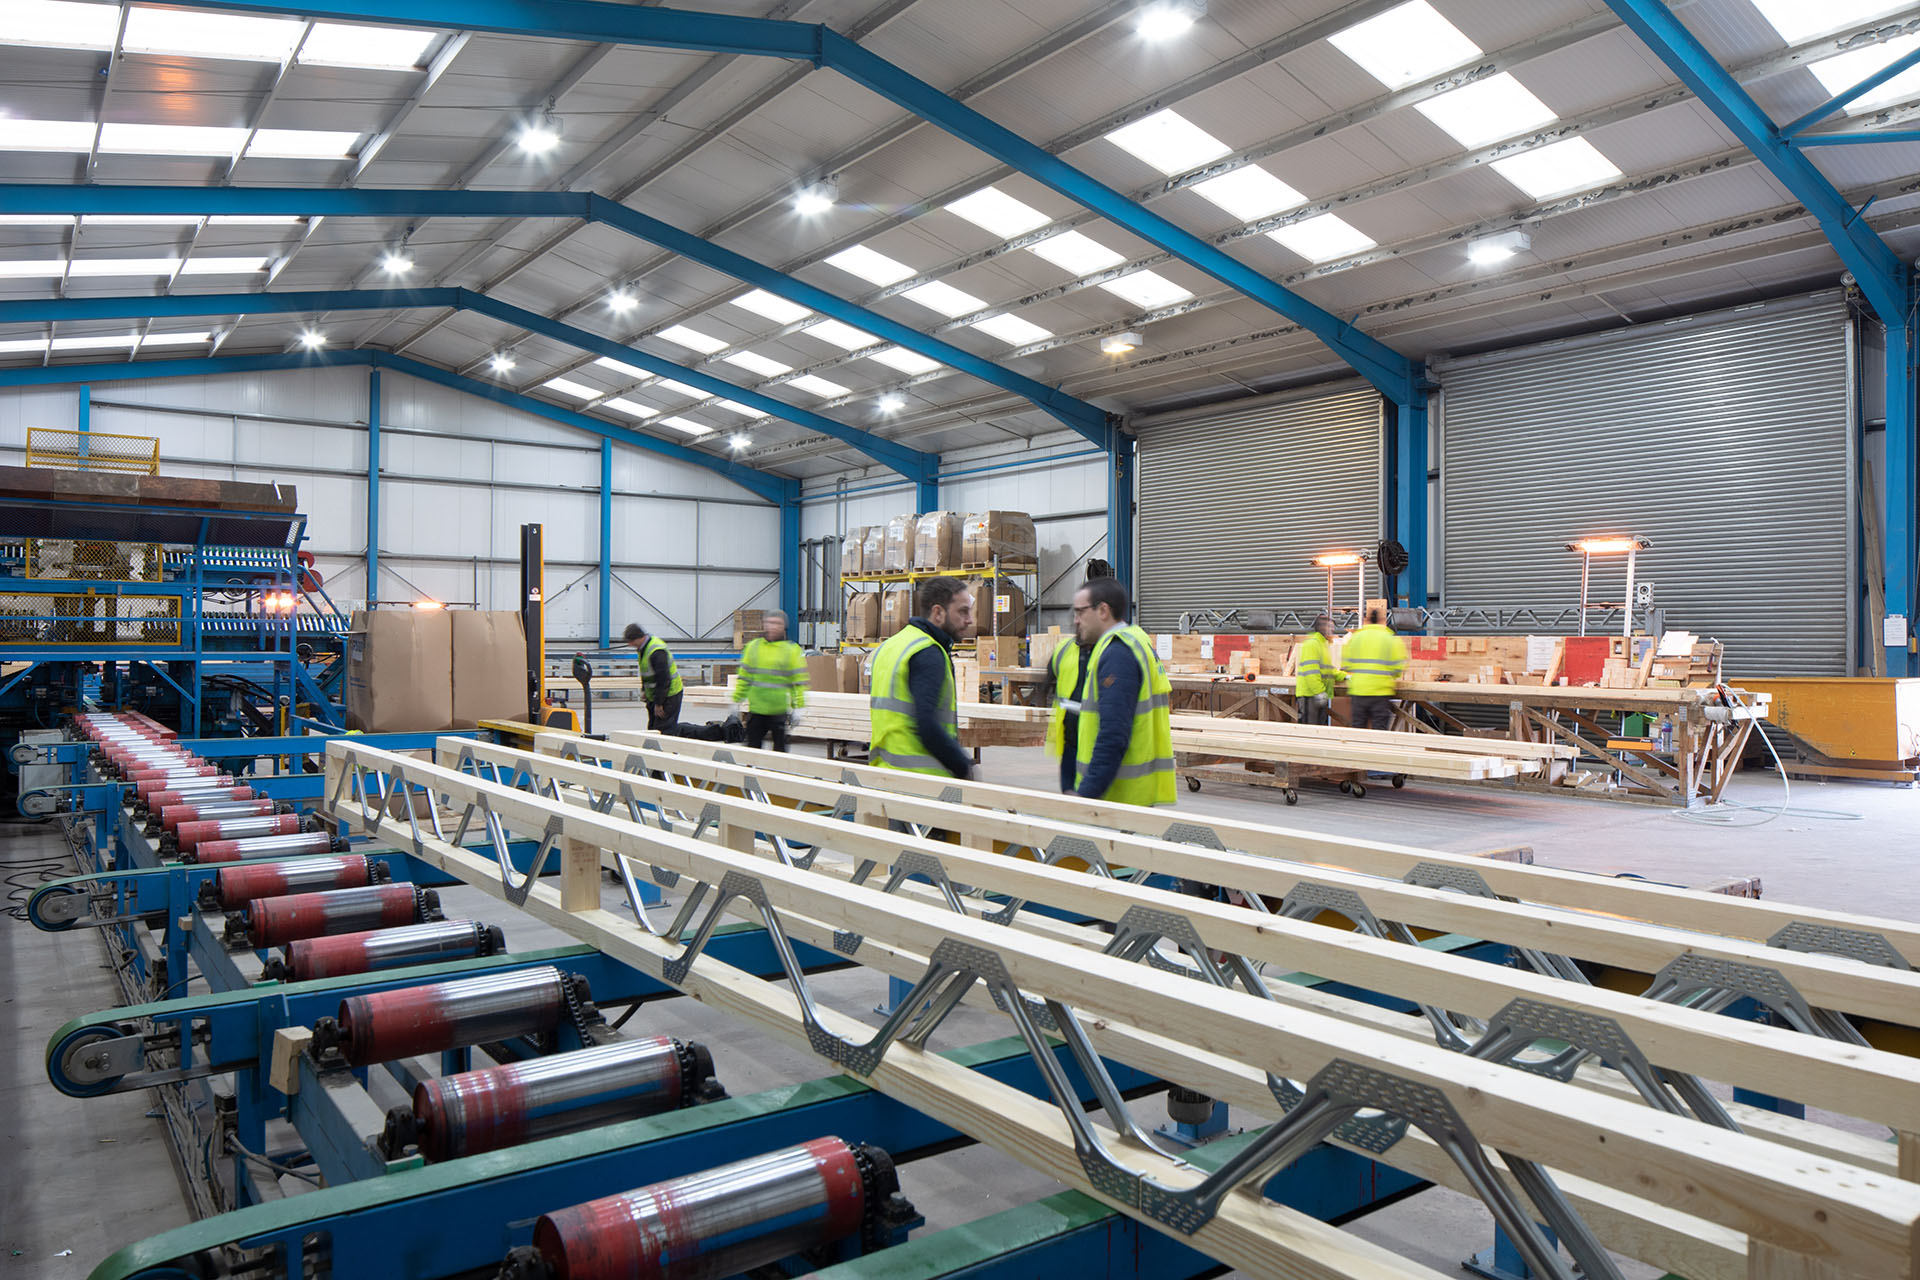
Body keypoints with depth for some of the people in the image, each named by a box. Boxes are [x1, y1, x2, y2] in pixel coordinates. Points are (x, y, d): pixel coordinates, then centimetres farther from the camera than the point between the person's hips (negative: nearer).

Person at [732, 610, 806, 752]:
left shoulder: (792, 650, -3)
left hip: (780, 710, -3)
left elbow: (800, 680, -3)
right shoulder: (753, 646, 6)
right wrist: (736, 700, 11)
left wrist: (798, 707, -7)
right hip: (756, 709, 3)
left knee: (779, 749, 4)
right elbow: (744, 677, 12)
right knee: (753, 747, 8)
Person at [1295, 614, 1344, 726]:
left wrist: (1344, 676, 14)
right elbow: (1310, 671, -21)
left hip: (1321, 695, 10)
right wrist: (1319, 691, -24)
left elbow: (1329, 670, 29)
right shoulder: (1311, 644, -11)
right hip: (1310, 694, -10)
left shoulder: (1324, 645, 22)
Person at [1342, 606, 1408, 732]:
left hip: (1358, 691, 2)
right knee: (1380, 729, 2)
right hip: (1381, 692, -2)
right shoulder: (1390, 639, -2)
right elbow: (1398, 667, -3)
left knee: (1358, 727, 9)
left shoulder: (1355, 637, 4)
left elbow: (1346, 664, 4)